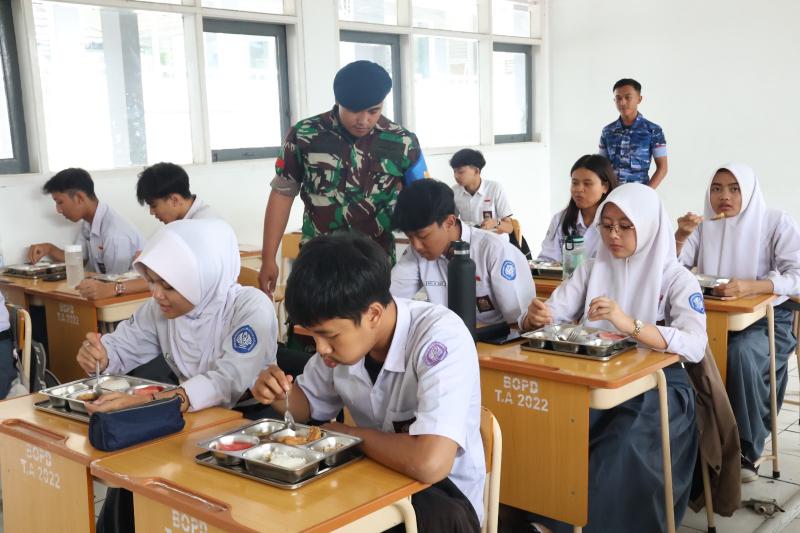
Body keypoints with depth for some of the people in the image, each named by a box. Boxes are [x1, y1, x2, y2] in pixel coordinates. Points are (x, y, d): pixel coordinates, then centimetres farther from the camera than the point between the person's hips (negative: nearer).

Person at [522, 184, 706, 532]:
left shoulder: (676, 279, -2)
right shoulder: (592, 269, 11)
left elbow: (696, 346, -18)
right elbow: (551, 313, 5)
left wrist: (629, 325, -33)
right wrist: (535, 317, -21)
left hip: (655, 385, -3)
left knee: (622, 451, -32)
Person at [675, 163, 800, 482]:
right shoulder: (703, 225, 9)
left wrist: (751, 286, -32)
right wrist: (681, 236, -16)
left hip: (765, 319, -3)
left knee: (742, 354, -35)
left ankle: (746, 451, -16)